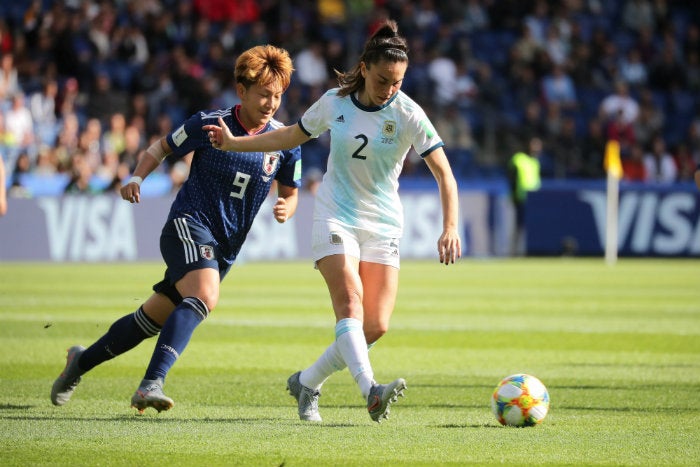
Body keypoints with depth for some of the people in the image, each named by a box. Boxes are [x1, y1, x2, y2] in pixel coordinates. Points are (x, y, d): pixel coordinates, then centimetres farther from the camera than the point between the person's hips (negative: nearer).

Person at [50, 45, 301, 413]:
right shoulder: (209, 124, -7)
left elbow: (290, 193, 14)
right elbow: (163, 147, 8)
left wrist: (285, 209, -9)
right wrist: (136, 177, -9)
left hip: (224, 248, 5)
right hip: (188, 225, -5)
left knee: (151, 320, 10)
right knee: (204, 297, -33)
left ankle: (82, 361, 31)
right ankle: (152, 383, -40)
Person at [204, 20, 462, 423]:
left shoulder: (408, 114, -11)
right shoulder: (334, 102, -4)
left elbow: (444, 173, -12)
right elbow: (292, 136, 15)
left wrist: (450, 229, -24)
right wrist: (233, 143, 15)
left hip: (383, 226, 1)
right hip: (335, 218, -1)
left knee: (376, 326, -7)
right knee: (350, 302, -24)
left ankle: (307, 383, 13)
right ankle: (370, 390, -42)